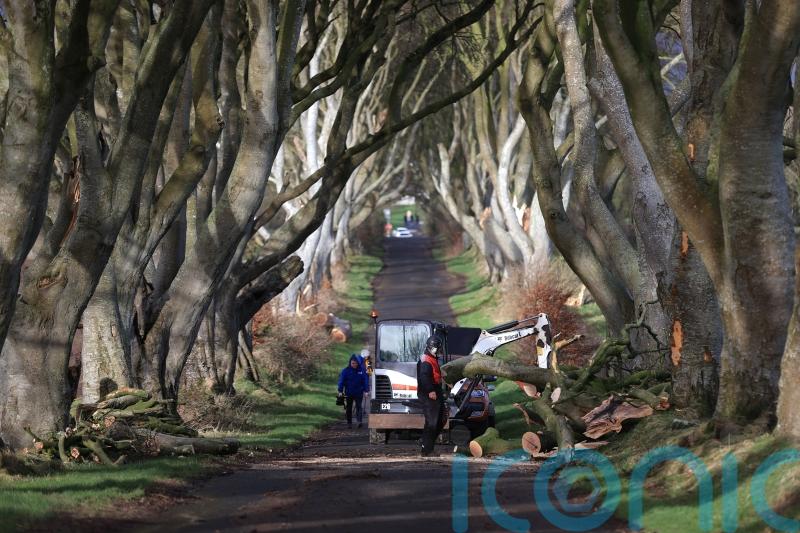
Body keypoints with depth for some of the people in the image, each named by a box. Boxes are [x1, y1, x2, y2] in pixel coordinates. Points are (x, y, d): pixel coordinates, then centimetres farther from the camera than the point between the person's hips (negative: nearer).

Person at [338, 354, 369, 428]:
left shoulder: (362, 370, -2)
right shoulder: (346, 370, -3)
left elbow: (366, 380, 2)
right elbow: (341, 380, -2)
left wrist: (366, 391, -3)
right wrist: (340, 391, -8)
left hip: (359, 393, -1)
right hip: (348, 393, 1)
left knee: (359, 407, -10)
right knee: (348, 408, 7)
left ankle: (360, 421, -15)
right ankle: (349, 423, 15)